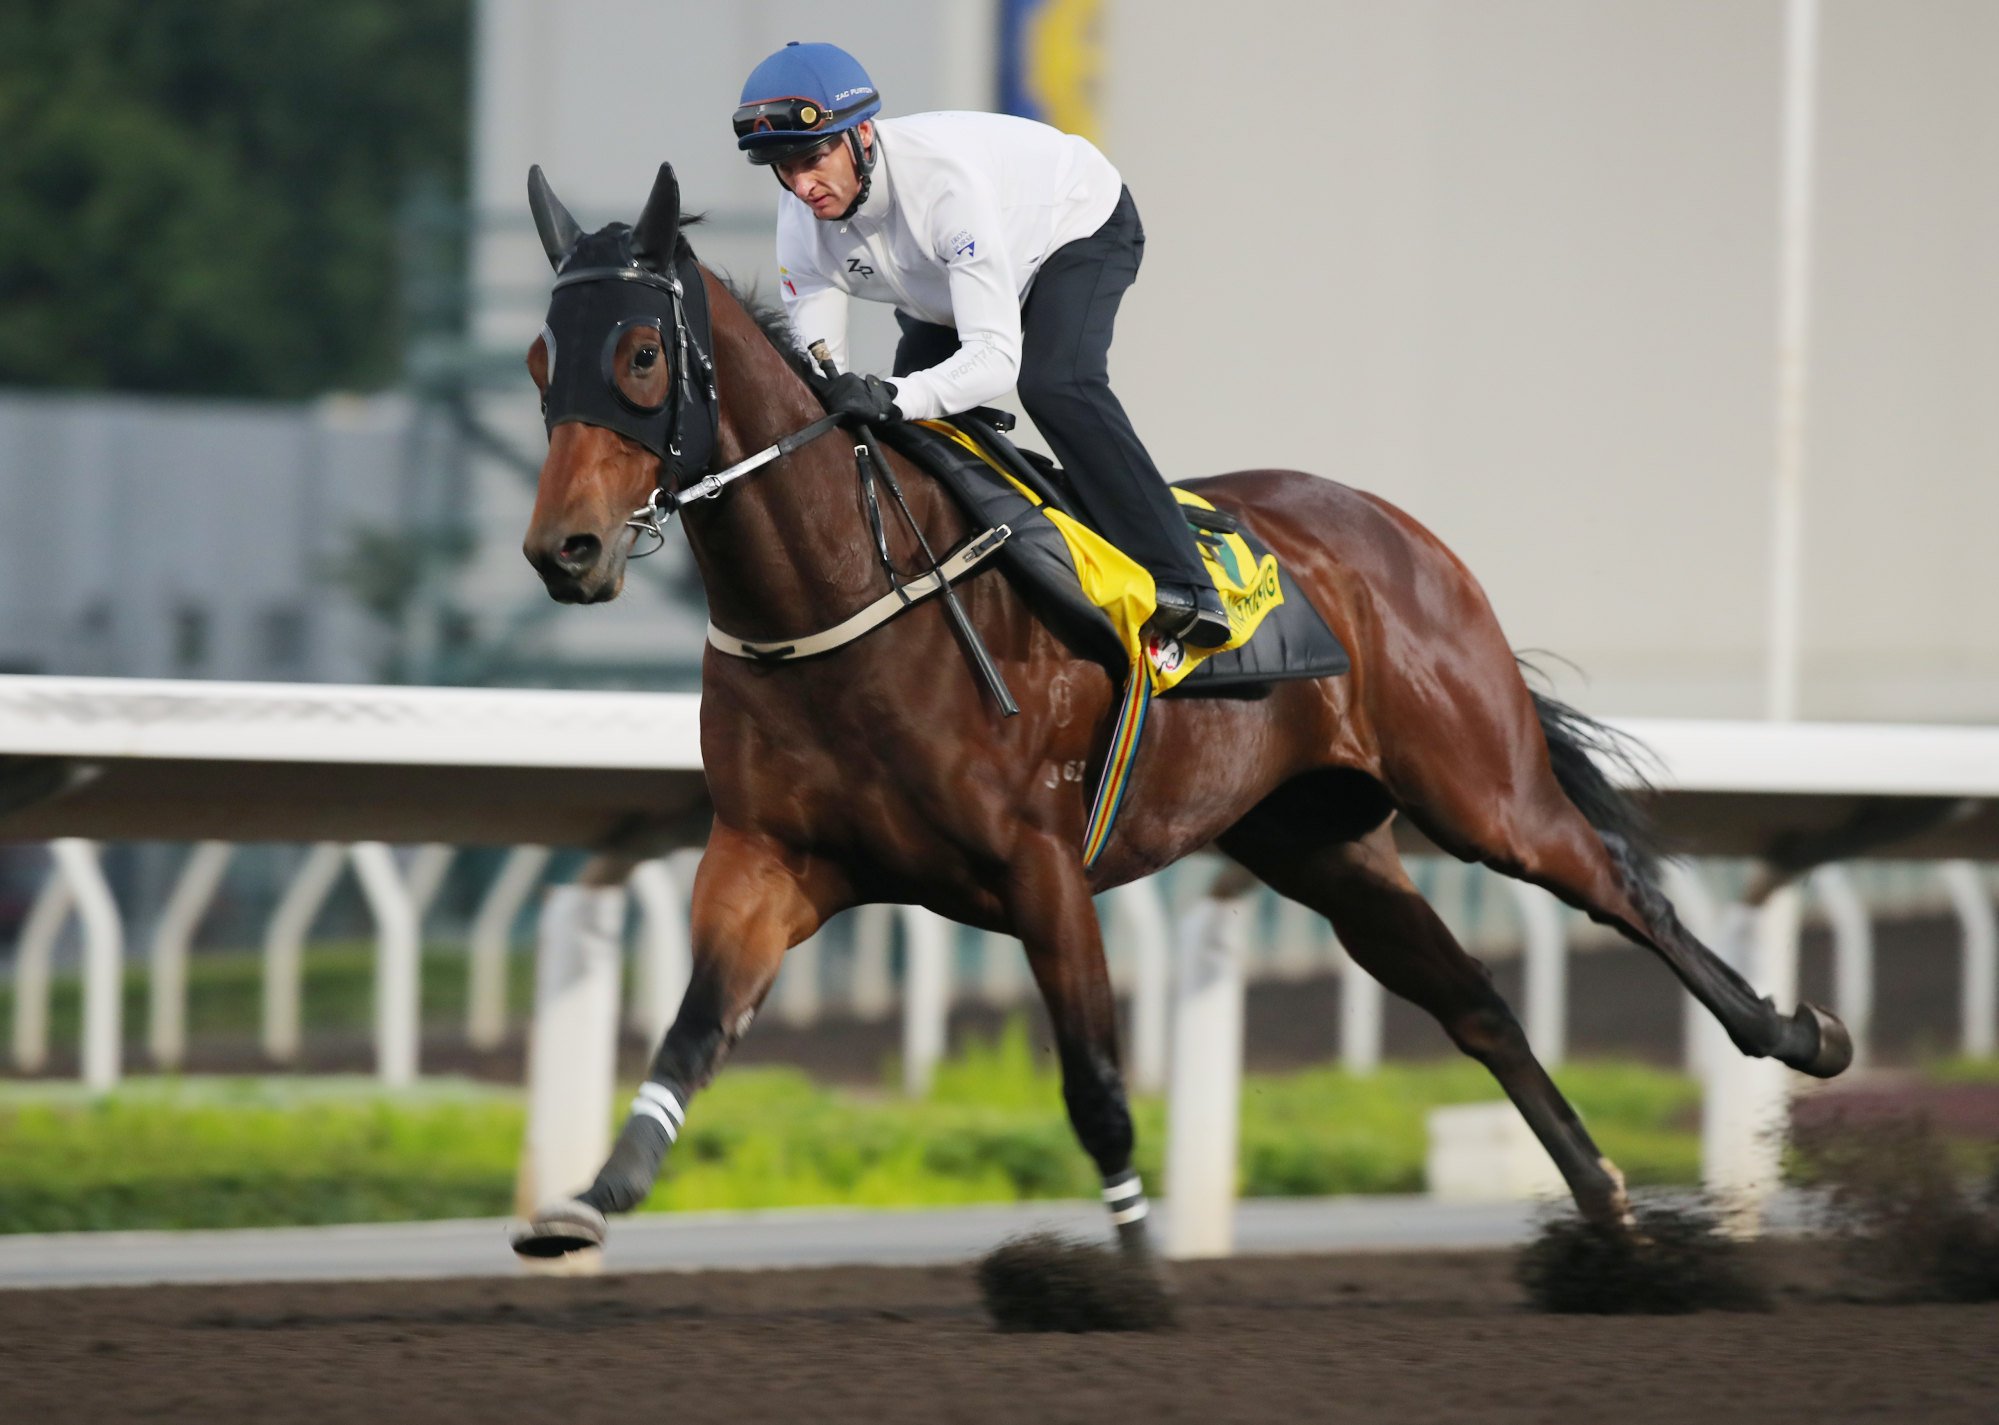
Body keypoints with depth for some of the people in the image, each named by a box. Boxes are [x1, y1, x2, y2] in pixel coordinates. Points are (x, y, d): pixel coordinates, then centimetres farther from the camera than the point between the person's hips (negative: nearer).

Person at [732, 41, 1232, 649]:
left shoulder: (944, 174, -44)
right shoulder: (802, 224, -24)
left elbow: (996, 357, -47)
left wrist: (892, 398, -63)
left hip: (1083, 227, -7)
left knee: (1054, 385, -30)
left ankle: (1180, 582, -30)